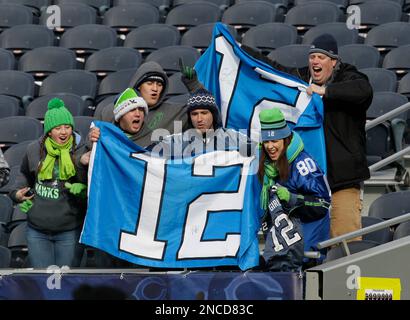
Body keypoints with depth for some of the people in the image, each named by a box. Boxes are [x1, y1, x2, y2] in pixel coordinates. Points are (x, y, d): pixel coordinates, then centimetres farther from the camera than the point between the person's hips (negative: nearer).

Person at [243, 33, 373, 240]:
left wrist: (325, 90, -23)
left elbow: (364, 90, -22)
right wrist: (239, 48, 31)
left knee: (345, 232, -11)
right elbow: (271, 68, 26)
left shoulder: (347, 78, 0)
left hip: (343, 171, -5)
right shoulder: (301, 78, 15)